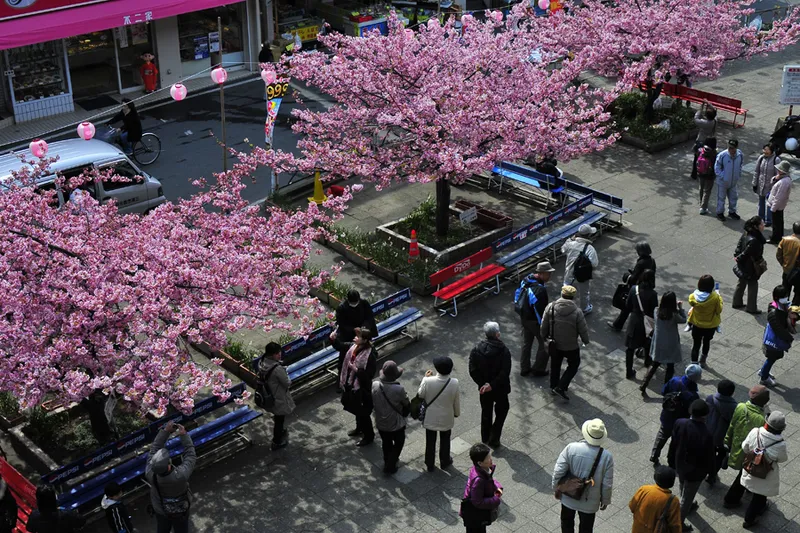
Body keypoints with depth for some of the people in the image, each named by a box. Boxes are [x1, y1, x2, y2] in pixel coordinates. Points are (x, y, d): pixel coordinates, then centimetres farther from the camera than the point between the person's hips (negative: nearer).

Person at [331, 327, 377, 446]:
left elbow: (369, 375, -27)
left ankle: (369, 436, 30)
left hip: (362, 388, -8)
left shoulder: (370, 355, -29)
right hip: (351, 384, 8)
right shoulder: (353, 346, -7)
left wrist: (356, 369, -32)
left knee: (363, 413, 9)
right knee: (354, 408, 28)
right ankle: (359, 428, 52)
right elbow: (340, 346, 9)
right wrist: (334, 339, -9)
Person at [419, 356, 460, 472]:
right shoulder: (454, 383, -24)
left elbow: (420, 395, -8)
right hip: (446, 418, 0)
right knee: (445, 441, 25)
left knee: (430, 442, 21)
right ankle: (444, 462, 45)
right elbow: (456, 401, -9)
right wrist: (457, 413, 11)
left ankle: (430, 464, 38)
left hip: (430, 418, 0)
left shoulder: (428, 381, -28)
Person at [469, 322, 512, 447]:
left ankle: (485, 440, 34)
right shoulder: (503, 350, -21)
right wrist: (492, 385, -21)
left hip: (483, 388, 3)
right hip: (500, 389, -3)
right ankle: (493, 439, 12)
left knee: (486, 413, 21)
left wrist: (482, 384, -11)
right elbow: (505, 372, -25)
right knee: (502, 411, 20)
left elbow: (473, 371, -13)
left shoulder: (476, 349, -12)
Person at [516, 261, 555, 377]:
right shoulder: (540, 290, -32)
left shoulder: (526, 281, -4)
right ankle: (538, 369, 20)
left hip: (524, 318, 8)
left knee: (526, 343, 22)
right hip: (535, 321, -8)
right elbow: (541, 310, -28)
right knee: (544, 344, 12)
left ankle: (524, 368, 33)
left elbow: (518, 296, 9)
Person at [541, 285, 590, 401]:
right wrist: (586, 341, 8)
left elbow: (544, 325, -4)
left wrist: (544, 336, 15)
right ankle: (561, 387, 12)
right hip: (571, 346, -3)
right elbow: (583, 330, -12)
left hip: (554, 344, 3)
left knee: (555, 365, 25)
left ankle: (553, 387, 39)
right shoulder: (577, 312, -23)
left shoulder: (550, 307, -16)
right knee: (573, 365, 21)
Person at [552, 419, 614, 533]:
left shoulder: (571, 448, -22)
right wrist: (605, 501, 4)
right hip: (589, 502, -1)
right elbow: (607, 484, -14)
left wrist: (556, 488, 3)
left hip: (568, 496, 1)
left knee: (567, 523, 28)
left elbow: (558, 472, -16)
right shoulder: (607, 456, -23)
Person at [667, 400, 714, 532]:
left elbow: (673, 444, -5)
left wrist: (671, 461, 12)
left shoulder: (679, 423, -22)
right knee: (687, 496, 16)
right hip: (695, 471, -5)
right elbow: (709, 456, -21)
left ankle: (687, 506, 61)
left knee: (684, 489, 33)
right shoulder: (706, 434, -37)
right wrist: (710, 470, 0)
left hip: (680, 465, 5)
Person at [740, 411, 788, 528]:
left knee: (758, 494, 33)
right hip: (765, 476, -4)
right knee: (759, 496, 21)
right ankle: (749, 520, 38)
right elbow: (783, 459, -12)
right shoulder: (780, 444, -34)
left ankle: (761, 507, 62)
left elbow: (745, 448, -11)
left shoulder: (755, 432, -27)